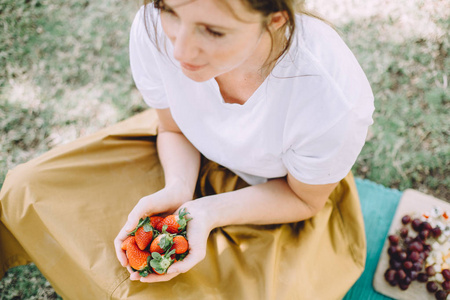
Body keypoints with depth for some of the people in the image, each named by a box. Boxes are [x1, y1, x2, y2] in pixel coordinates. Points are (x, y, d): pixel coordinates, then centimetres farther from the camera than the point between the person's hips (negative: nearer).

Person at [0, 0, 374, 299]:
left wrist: (209, 213, -30)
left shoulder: (335, 101, -38)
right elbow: (173, 128, -6)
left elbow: (304, 198, -16)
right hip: (192, 161, 4)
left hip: (277, 207, -3)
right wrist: (177, 189, -26)